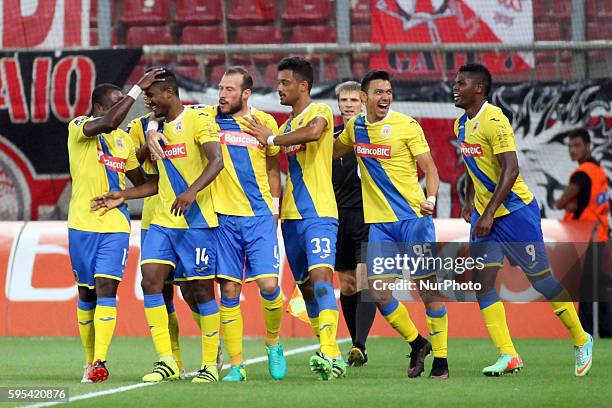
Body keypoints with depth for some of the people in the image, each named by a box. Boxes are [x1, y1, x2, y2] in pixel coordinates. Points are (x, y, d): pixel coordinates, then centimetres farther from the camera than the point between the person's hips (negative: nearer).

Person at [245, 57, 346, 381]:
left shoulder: (319, 111, -3)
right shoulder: (287, 125, 20)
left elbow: (313, 132, -27)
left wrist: (271, 138, -17)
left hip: (319, 212, -9)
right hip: (291, 216, 9)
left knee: (320, 275, -22)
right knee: (306, 286, 7)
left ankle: (330, 354, -32)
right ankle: (330, 358, 14)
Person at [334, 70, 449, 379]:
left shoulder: (406, 126, -6)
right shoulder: (355, 127, 9)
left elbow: (430, 170, -7)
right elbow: (332, 151, 29)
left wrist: (430, 199, -26)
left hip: (412, 217, -4)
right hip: (378, 222, 4)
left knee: (427, 289, -4)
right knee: (379, 292, -5)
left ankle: (440, 359, 7)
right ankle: (416, 343, 18)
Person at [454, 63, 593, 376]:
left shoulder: (494, 121, -19)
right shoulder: (461, 125, 9)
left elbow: (510, 170, -24)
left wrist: (488, 214, -26)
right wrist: (469, 201, 17)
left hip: (514, 210, -8)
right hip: (484, 215, 8)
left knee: (541, 278, -1)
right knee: (483, 282, -4)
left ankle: (581, 341, 16)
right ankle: (508, 356, -4)